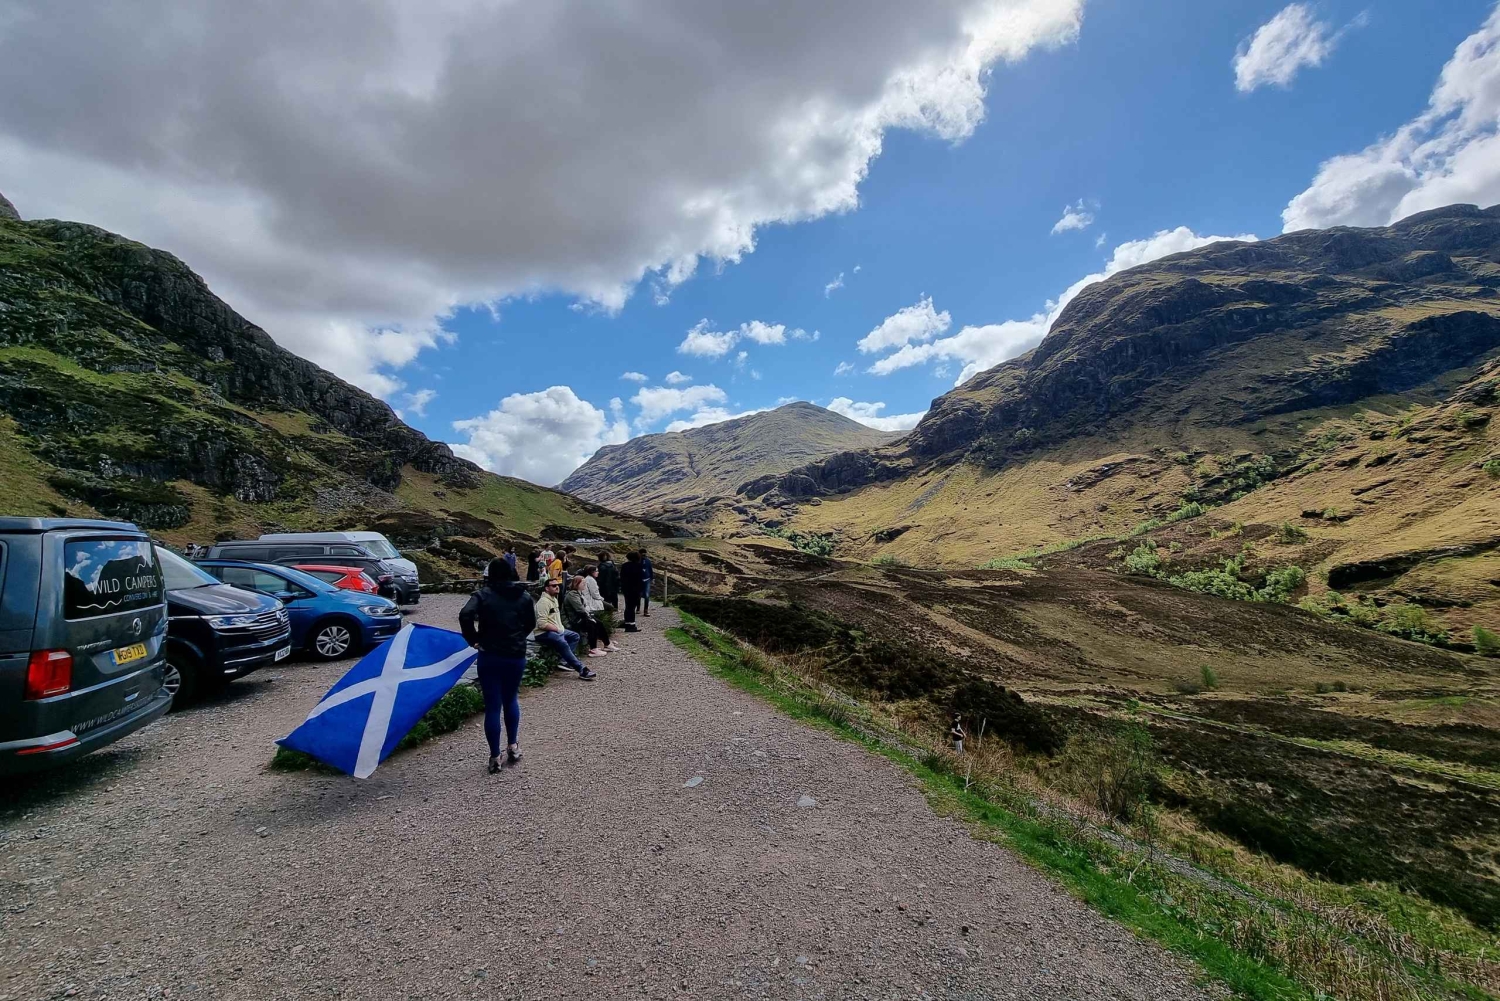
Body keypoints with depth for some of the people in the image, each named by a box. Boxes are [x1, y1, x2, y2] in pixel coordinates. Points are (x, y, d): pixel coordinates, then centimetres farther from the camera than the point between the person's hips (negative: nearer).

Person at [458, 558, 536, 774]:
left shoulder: (483, 594, -6)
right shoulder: (523, 596, 5)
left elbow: (465, 615, -21)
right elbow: (531, 623, 11)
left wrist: (474, 640, -9)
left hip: (490, 656, -3)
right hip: (516, 656, 3)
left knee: (492, 706, 4)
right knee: (511, 699, 22)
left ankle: (495, 757, 9)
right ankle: (513, 746, 25)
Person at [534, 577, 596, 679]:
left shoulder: (554, 599, 16)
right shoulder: (544, 601, -16)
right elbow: (542, 624, -24)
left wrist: (560, 628, 6)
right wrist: (558, 629, -16)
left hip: (556, 630, 11)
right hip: (543, 633, -11)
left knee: (575, 636, 11)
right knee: (562, 642, -32)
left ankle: (564, 659, -10)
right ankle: (582, 670, -35)